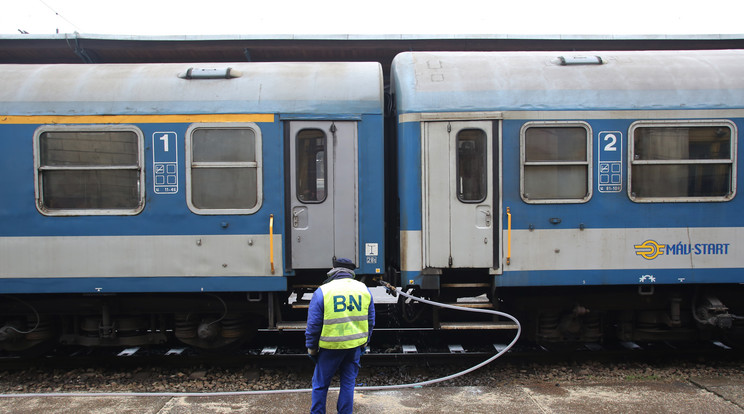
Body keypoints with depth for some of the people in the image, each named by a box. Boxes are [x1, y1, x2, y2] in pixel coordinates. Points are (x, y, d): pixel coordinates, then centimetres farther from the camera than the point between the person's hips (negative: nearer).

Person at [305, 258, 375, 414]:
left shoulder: (322, 292, -8)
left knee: (320, 384, 11)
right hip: (355, 346, 3)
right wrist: (364, 343, 21)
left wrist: (311, 349, 4)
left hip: (331, 348, -3)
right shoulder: (364, 290, 4)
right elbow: (370, 321, 11)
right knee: (348, 382, 15)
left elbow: (313, 325, -6)